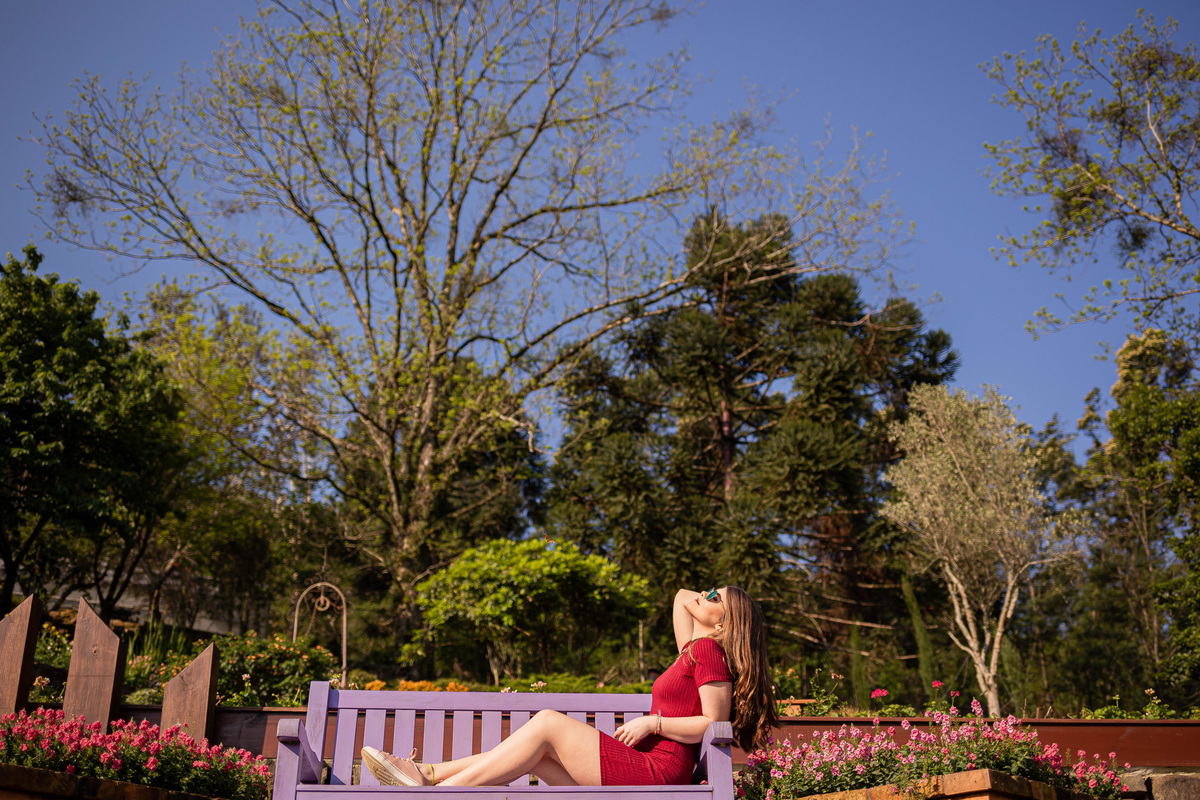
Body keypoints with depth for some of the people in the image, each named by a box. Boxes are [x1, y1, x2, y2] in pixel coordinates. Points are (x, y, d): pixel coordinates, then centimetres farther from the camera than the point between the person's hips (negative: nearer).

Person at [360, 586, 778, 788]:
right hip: (641, 769, 9)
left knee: (548, 723, -15)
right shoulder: (694, 651, 19)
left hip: (656, 772, -9)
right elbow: (682, 597, 33)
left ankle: (439, 790, -13)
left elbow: (714, 722, -15)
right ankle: (426, 775, -1)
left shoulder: (708, 651, -7)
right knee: (534, 754, -1)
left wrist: (652, 722, -12)